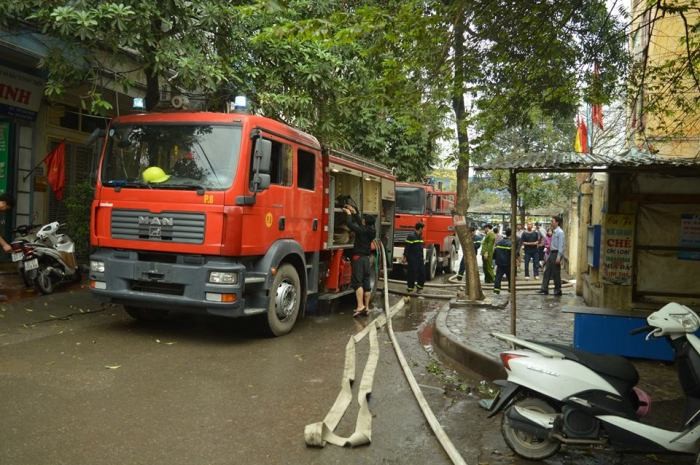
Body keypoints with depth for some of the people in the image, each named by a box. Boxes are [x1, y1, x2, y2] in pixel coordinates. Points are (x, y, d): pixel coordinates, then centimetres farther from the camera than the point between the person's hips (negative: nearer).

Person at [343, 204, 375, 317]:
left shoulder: (362, 231, -14)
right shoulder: (371, 231, 8)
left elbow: (350, 224, -15)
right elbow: (359, 223, 22)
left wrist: (349, 214, 1)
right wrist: (354, 212, 26)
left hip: (359, 258, -8)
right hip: (366, 258, 8)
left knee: (357, 282, -10)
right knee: (366, 283, 7)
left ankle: (360, 306, -19)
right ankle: (366, 308, 11)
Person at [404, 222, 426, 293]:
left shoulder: (420, 236, 14)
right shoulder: (411, 236, -14)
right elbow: (407, 247, -15)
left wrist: (422, 257, 21)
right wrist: (405, 256, -18)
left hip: (419, 258, 8)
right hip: (412, 259, -8)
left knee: (422, 272, 7)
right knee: (412, 274, -2)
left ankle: (419, 286, 22)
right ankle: (410, 288, 8)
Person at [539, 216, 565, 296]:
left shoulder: (560, 232, -14)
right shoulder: (554, 232, 13)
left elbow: (561, 245, -17)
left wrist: (558, 257, -21)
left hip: (556, 254, -9)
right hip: (551, 253, 9)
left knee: (556, 273, 0)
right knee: (547, 271, 7)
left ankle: (558, 291, 12)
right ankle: (544, 289, 10)